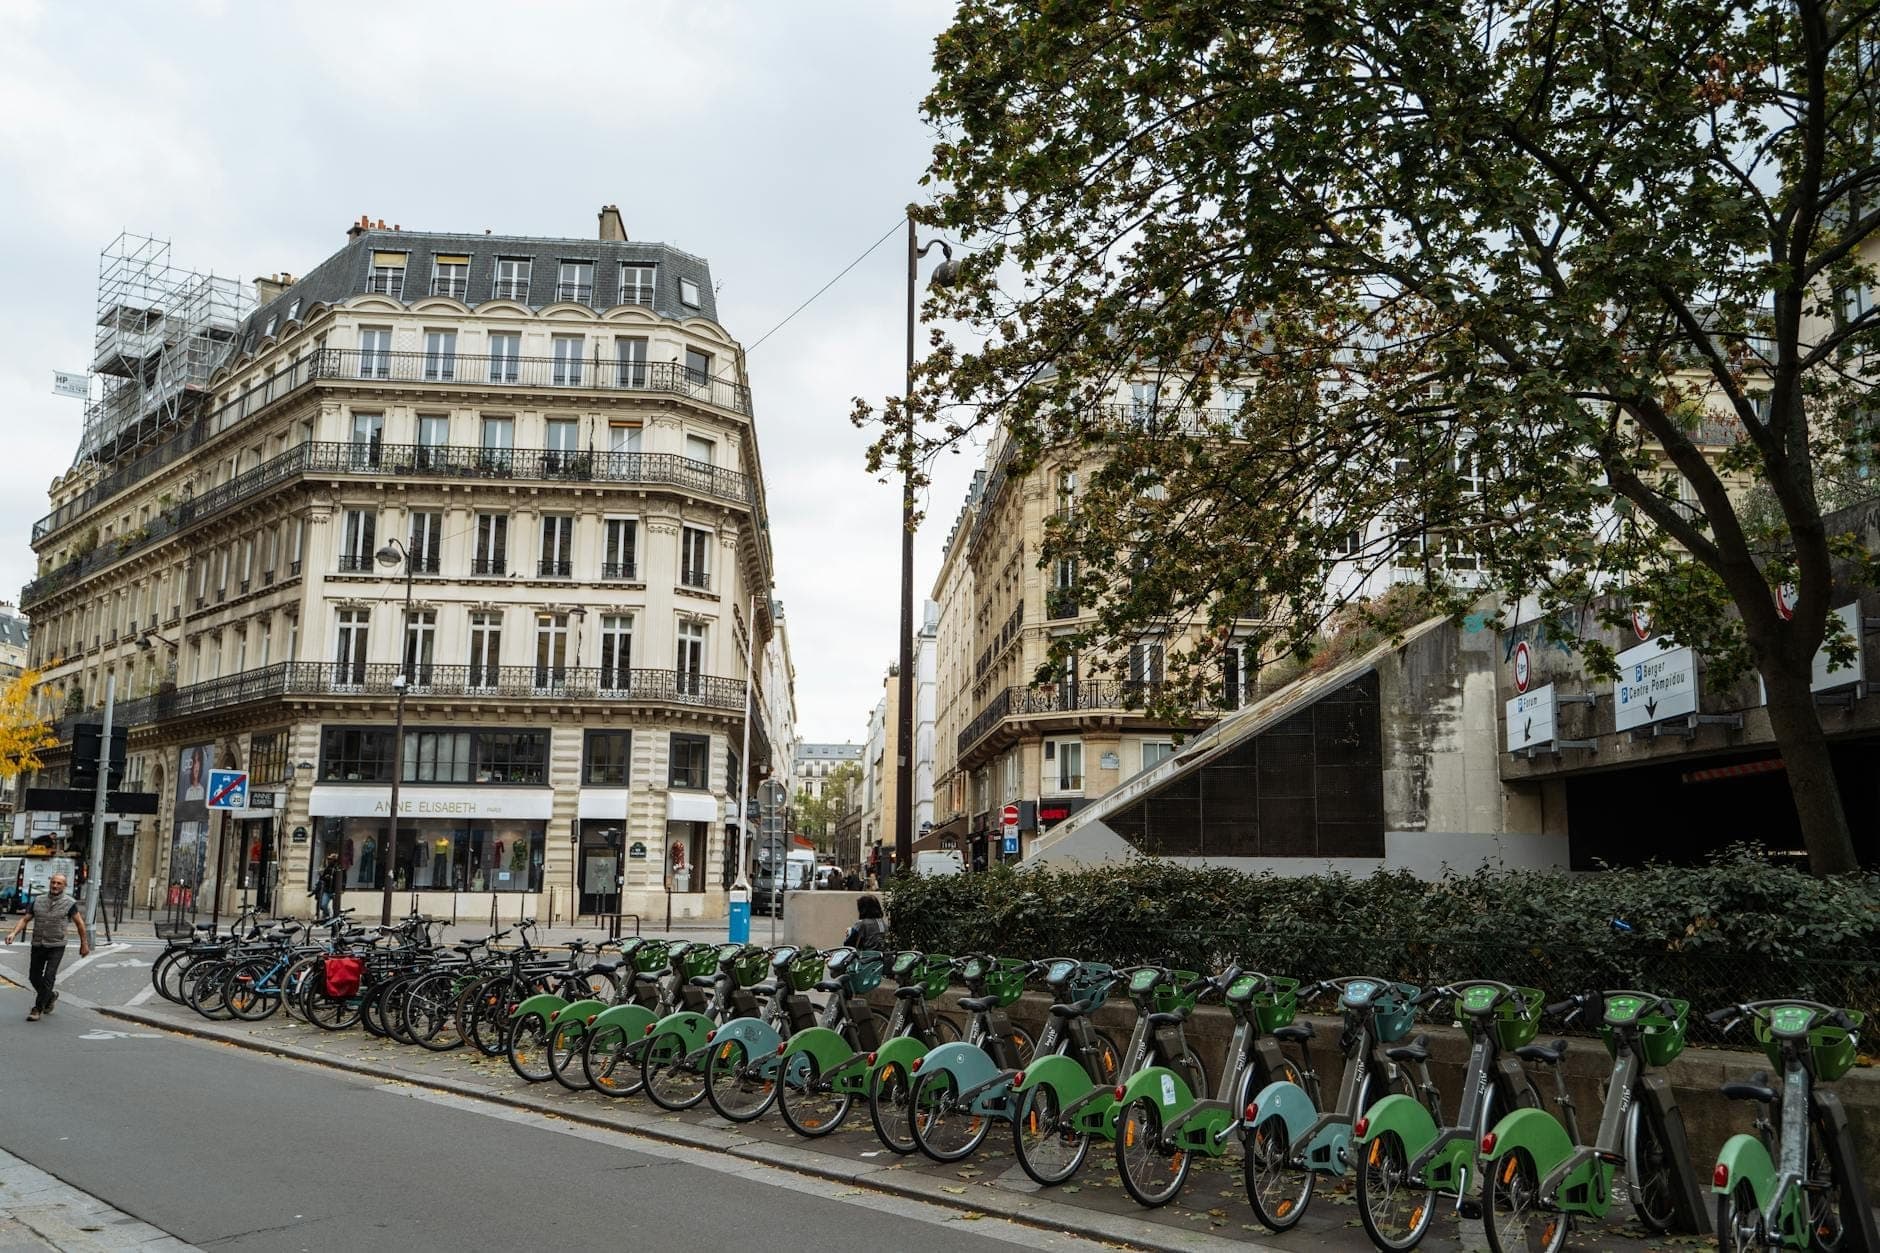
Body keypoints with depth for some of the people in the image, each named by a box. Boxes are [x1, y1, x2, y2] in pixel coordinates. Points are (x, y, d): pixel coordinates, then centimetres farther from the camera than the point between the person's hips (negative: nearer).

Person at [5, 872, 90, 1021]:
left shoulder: (69, 903, -6)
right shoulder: (38, 901, 3)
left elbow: (80, 923, 2)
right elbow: (25, 920, 3)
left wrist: (84, 944, 6)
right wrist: (13, 933, -15)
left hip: (56, 947, -4)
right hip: (37, 945, 4)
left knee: (48, 978, -11)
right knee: (34, 977, 12)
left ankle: (37, 1009, -2)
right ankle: (51, 996, 37)